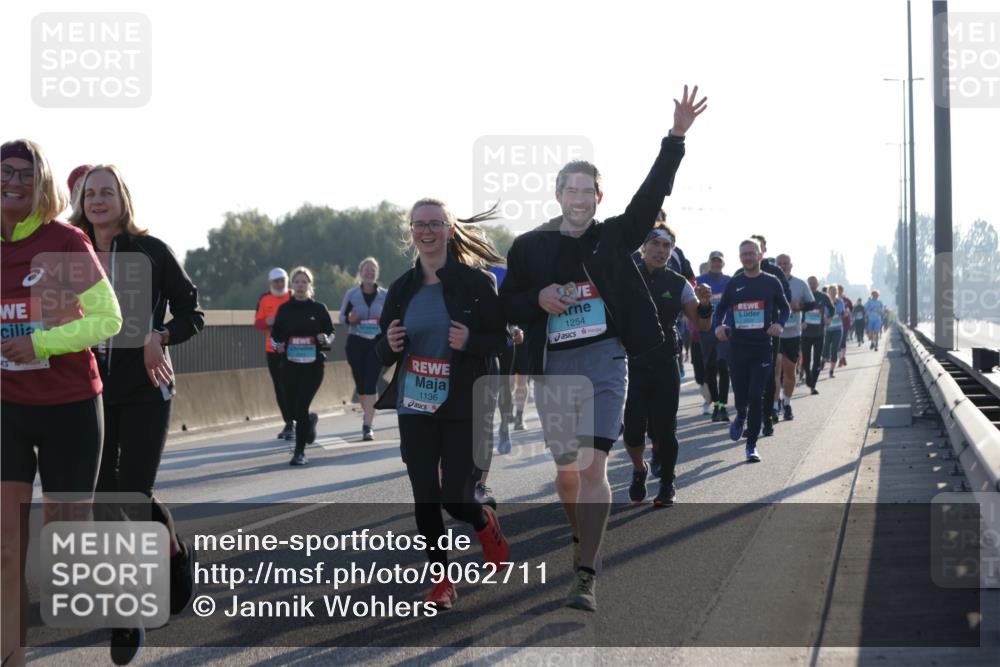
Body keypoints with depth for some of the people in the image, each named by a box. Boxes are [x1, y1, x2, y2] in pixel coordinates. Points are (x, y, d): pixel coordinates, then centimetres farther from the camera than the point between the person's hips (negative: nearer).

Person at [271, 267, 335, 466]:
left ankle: (300, 452, -1)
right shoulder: (284, 309, 4)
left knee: (301, 407, -13)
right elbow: (274, 335, 11)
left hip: (313, 366, -3)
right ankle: (310, 420, 43)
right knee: (293, 409, 6)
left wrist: (325, 339, -13)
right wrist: (278, 346, -10)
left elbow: (331, 333, 9)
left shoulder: (319, 308, 0)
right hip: (290, 365, 3)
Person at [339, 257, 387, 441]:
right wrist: (350, 319, -15)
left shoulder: (384, 295, 1)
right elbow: (342, 316, 7)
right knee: (360, 382, 9)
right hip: (356, 343, 2)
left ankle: (368, 425, -16)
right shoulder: (352, 294, 1)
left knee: (370, 382, -13)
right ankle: (367, 414, 34)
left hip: (377, 343, -2)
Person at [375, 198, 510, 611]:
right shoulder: (401, 289, 7)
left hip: (464, 406, -3)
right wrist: (390, 345, -11)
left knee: (455, 498, -6)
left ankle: (485, 523, 30)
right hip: (414, 408, 4)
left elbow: (502, 339, -3)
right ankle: (440, 580, 15)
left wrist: (470, 341, -22)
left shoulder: (474, 282, -5)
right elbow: (383, 354, 13)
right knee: (425, 498, 1)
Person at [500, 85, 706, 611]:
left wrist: (676, 138, -12)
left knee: (593, 467, -14)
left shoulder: (614, 238, 5)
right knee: (566, 470, 12)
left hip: (603, 361, -2)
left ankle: (586, 578, -15)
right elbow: (508, 306, 11)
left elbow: (652, 194, -4)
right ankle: (581, 541, 39)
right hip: (552, 369, 2)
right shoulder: (530, 247, 7)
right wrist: (538, 299, -10)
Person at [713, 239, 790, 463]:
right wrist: (717, 325, -7)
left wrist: (779, 324, -10)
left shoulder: (771, 282, 3)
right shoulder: (734, 283, 7)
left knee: (756, 396, -7)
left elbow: (785, 308, 11)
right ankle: (741, 416, 43)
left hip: (762, 346, -2)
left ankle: (751, 445, 1)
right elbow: (721, 309, 14)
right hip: (737, 347, 2)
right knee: (740, 394, 6)